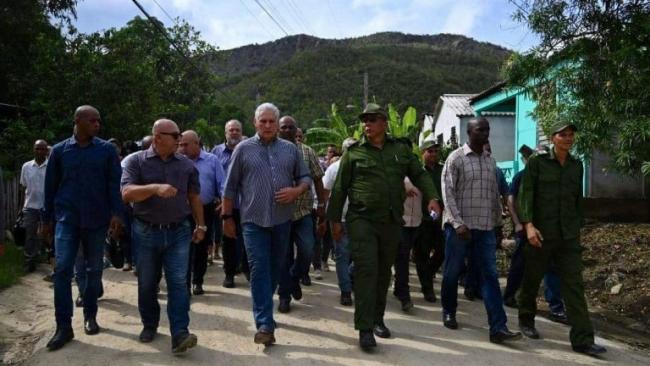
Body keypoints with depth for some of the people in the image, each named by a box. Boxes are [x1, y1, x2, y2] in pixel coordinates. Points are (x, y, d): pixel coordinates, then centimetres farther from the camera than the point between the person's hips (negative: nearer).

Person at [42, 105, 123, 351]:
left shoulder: (106, 150, 1)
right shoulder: (59, 150, 4)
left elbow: (114, 183, -2)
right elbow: (51, 186, 9)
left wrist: (116, 213, -11)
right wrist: (47, 218, 10)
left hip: (97, 219, 0)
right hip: (67, 218, 0)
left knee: (94, 269, 9)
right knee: (62, 269, -7)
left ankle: (90, 315, 25)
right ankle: (64, 326, 0)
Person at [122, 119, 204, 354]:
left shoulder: (187, 165, 6)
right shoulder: (137, 161, -3)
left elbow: (194, 198, 13)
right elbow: (127, 193, -16)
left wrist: (200, 225, 11)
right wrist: (155, 188, -30)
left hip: (178, 232, 1)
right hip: (146, 232, 0)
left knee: (178, 282, -5)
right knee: (147, 284, 12)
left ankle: (179, 334, -7)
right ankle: (149, 325, 31)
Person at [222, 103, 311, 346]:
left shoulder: (291, 149, 8)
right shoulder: (243, 149, 1)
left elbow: (305, 177, 13)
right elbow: (230, 187, 3)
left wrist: (296, 191, -9)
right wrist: (227, 217, 2)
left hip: (282, 220, 3)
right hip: (254, 220, -3)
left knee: (275, 268, 13)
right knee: (259, 269, -7)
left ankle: (263, 308, 34)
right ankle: (265, 323, -5)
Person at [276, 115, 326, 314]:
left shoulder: (307, 152, 5)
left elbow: (317, 179, 7)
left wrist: (321, 204, 2)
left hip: (303, 211, 1)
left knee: (307, 250, -7)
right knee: (283, 255, 4)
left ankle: (294, 277, 23)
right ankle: (284, 295, 17)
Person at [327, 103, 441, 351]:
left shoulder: (401, 149, 9)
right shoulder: (354, 152, 2)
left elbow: (419, 175, 13)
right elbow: (340, 188, 3)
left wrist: (431, 197, -5)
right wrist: (335, 219, 1)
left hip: (392, 221, 4)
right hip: (361, 219, -3)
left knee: (384, 271, 12)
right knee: (366, 270, -11)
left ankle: (377, 319, 28)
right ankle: (365, 328, -7)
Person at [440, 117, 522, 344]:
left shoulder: (490, 161, 12)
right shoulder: (456, 158, -5)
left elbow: (495, 193, 17)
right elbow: (448, 193, -10)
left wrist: (497, 220, 13)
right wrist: (458, 223, -18)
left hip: (485, 227, 4)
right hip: (459, 226, -4)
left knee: (490, 276, -2)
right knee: (452, 272, 8)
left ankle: (498, 328, -5)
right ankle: (449, 312, 30)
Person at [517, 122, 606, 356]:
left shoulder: (576, 165, 9)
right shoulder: (537, 162, -4)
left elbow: (578, 199, 16)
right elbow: (525, 195, -10)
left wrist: (578, 226, 15)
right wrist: (528, 225, -20)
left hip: (569, 235, 3)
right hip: (541, 233, -3)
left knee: (574, 285, -2)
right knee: (532, 279, 11)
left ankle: (582, 339, -1)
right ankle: (526, 320, 32)